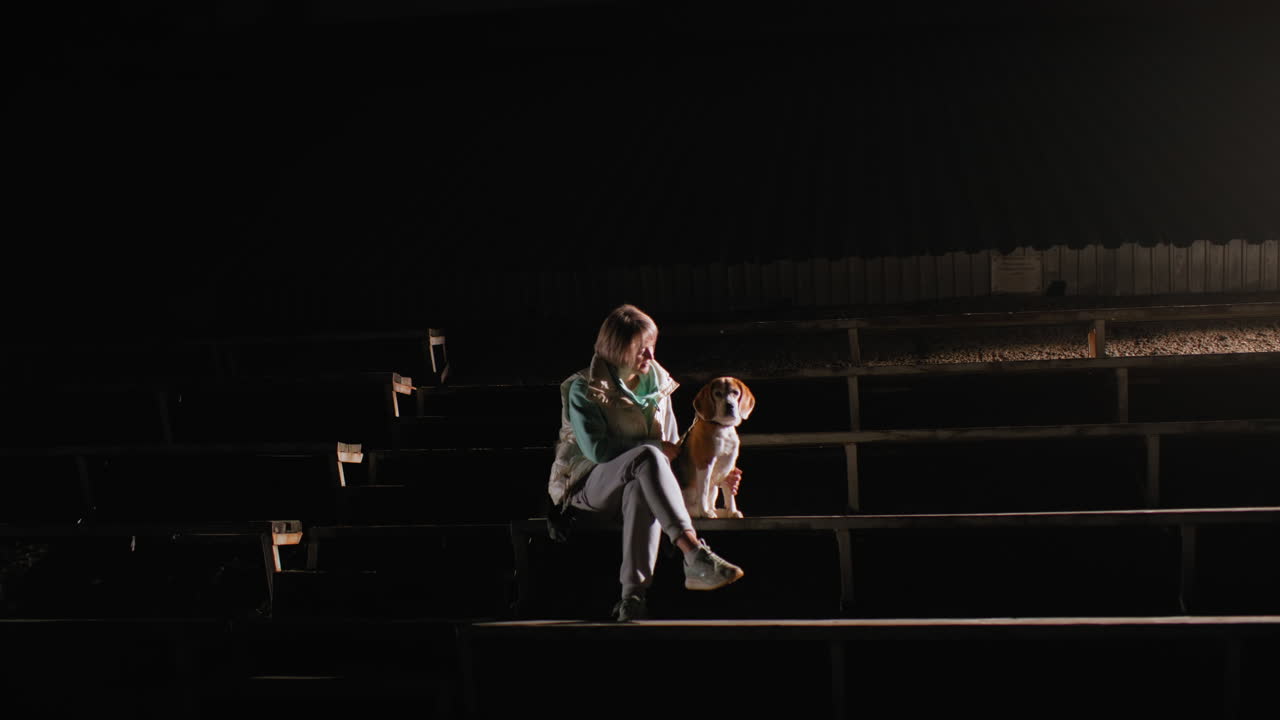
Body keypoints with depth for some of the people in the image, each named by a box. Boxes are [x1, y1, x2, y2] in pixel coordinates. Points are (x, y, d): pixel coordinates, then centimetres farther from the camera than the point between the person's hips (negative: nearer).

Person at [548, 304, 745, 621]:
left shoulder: (658, 385, 13)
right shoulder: (583, 389, -4)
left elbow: (673, 454, 17)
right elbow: (597, 449, -16)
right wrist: (655, 450, -13)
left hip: (638, 484, 4)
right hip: (588, 485, -4)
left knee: (641, 491, -38)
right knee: (647, 457, -37)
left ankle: (633, 594, -47)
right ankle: (695, 556, -50)